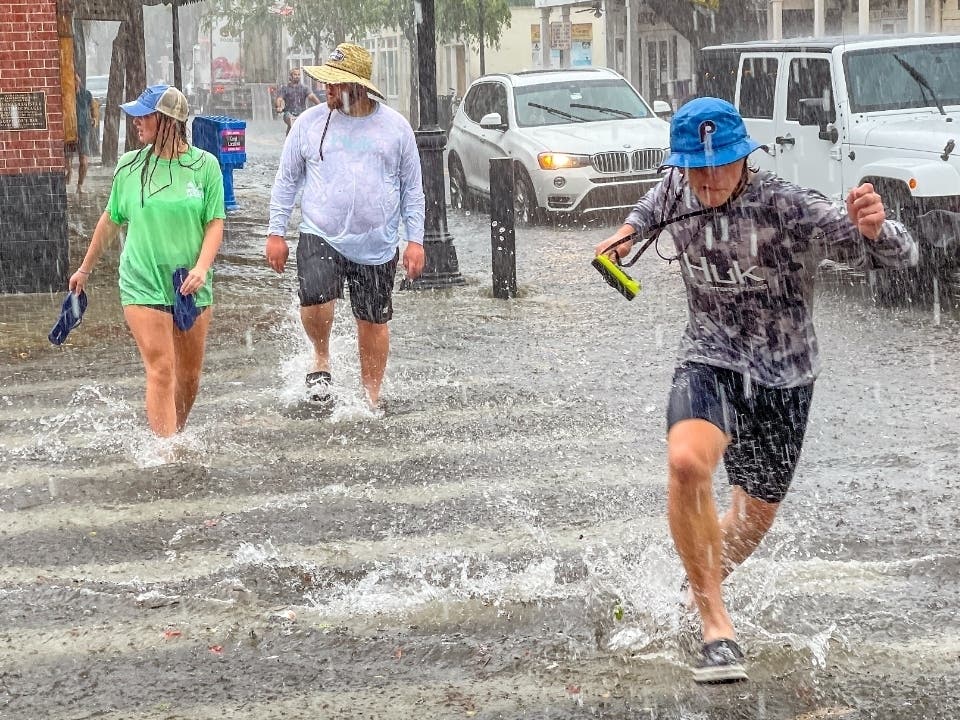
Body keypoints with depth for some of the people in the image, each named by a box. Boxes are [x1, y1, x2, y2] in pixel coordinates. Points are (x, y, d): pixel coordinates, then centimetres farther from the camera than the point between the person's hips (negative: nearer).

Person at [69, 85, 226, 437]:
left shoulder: (204, 165, -1)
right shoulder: (129, 167, 2)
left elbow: (215, 222, -1)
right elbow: (111, 219, 14)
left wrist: (202, 267, -17)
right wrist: (85, 269, 21)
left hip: (191, 287, 1)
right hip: (143, 285, -1)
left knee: (189, 375, 9)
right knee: (161, 370, -12)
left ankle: (176, 433, 29)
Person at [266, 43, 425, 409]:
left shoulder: (395, 126, 2)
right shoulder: (310, 122, 2)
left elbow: (412, 188, 8)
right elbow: (286, 180, 9)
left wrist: (415, 240, 3)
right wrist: (276, 232, 5)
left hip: (377, 245, 1)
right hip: (321, 236, -1)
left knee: (373, 323, 7)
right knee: (315, 298, -26)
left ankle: (371, 398, 24)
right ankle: (321, 357, 4)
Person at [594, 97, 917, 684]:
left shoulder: (789, 208, -23)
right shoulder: (677, 191, -8)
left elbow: (902, 256, -30)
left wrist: (874, 229, -51)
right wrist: (631, 229, 6)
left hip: (782, 377, -1)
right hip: (710, 361, 1)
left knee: (757, 515, 16)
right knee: (687, 462, -32)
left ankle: (698, 591, 50)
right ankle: (717, 626, -25)